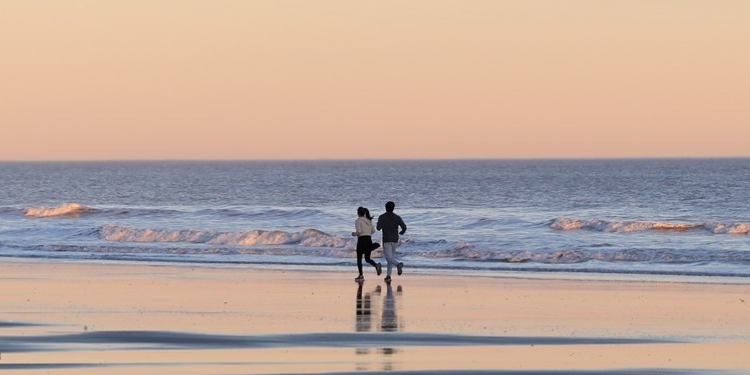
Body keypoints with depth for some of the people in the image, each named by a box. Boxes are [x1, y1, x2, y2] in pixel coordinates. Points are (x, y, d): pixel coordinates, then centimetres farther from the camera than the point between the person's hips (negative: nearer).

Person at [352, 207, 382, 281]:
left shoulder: (358, 221, -8)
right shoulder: (369, 220, 12)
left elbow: (359, 231, -19)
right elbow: (373, 231, 14)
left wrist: (354, 233, 2)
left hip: (361, 240, -6)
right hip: (369, 240, 6)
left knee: (359, 258, 8)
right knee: (367, 259, 11)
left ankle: (361, 276, 7)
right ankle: (376, 265, -20)